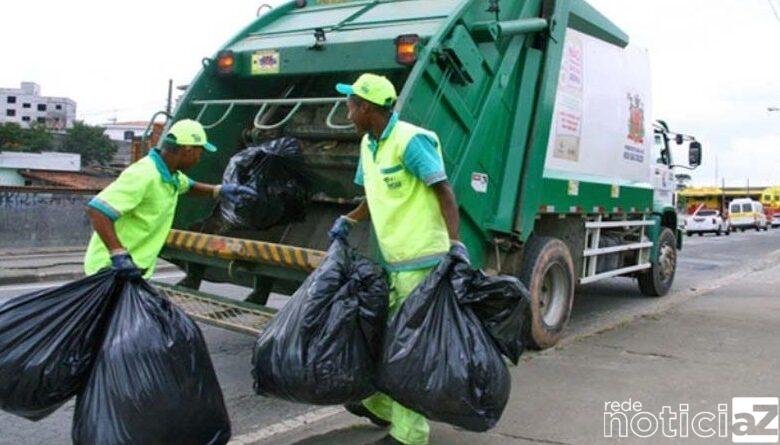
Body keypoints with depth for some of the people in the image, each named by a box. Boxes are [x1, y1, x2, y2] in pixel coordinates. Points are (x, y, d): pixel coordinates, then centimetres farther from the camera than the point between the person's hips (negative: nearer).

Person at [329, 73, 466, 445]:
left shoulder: (410, 140, -15)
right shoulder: (368, 145, 13)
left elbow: (444, 191, -18)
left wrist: (455, 243, -27)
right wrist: (348, 220, 10)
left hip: (421, 261, -9)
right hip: (394, 260, 9)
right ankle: (380, 404, 38)